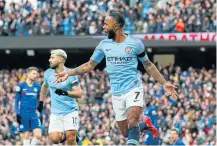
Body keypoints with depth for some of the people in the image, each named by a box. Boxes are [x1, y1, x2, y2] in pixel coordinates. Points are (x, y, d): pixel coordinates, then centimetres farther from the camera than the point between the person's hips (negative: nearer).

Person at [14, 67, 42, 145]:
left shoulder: (37, 87, 8)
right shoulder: (21, 86, -3)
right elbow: (16, 101, 1)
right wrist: (17, 114, -6)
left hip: (34, 114, 3)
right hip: (24, 114, -3)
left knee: (38, 135, -9)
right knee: (26, 136, 0)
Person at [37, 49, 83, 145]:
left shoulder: (70, 74, -9)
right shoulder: (48, 73, 4)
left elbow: (79, 94, -14)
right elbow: (44, 86, 25)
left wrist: (65, 93, -30)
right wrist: (41, 102, 26)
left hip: (71, 111, -3)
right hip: (55, 113, 3)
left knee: (70, 138, -16)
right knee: (54, 139, -12)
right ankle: (64, 135, 19)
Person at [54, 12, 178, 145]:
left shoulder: (135, 43, -6)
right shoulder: (104, 44, 3)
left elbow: (148, 65, 5)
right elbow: (90, 65, 10)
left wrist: (164, 83, 2)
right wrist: (69, 73, 0)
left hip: (133, 89, -4)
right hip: (117, 94, 4)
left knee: (132, 122, -27)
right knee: (127, 133, 7)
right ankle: (145, 126, 36)